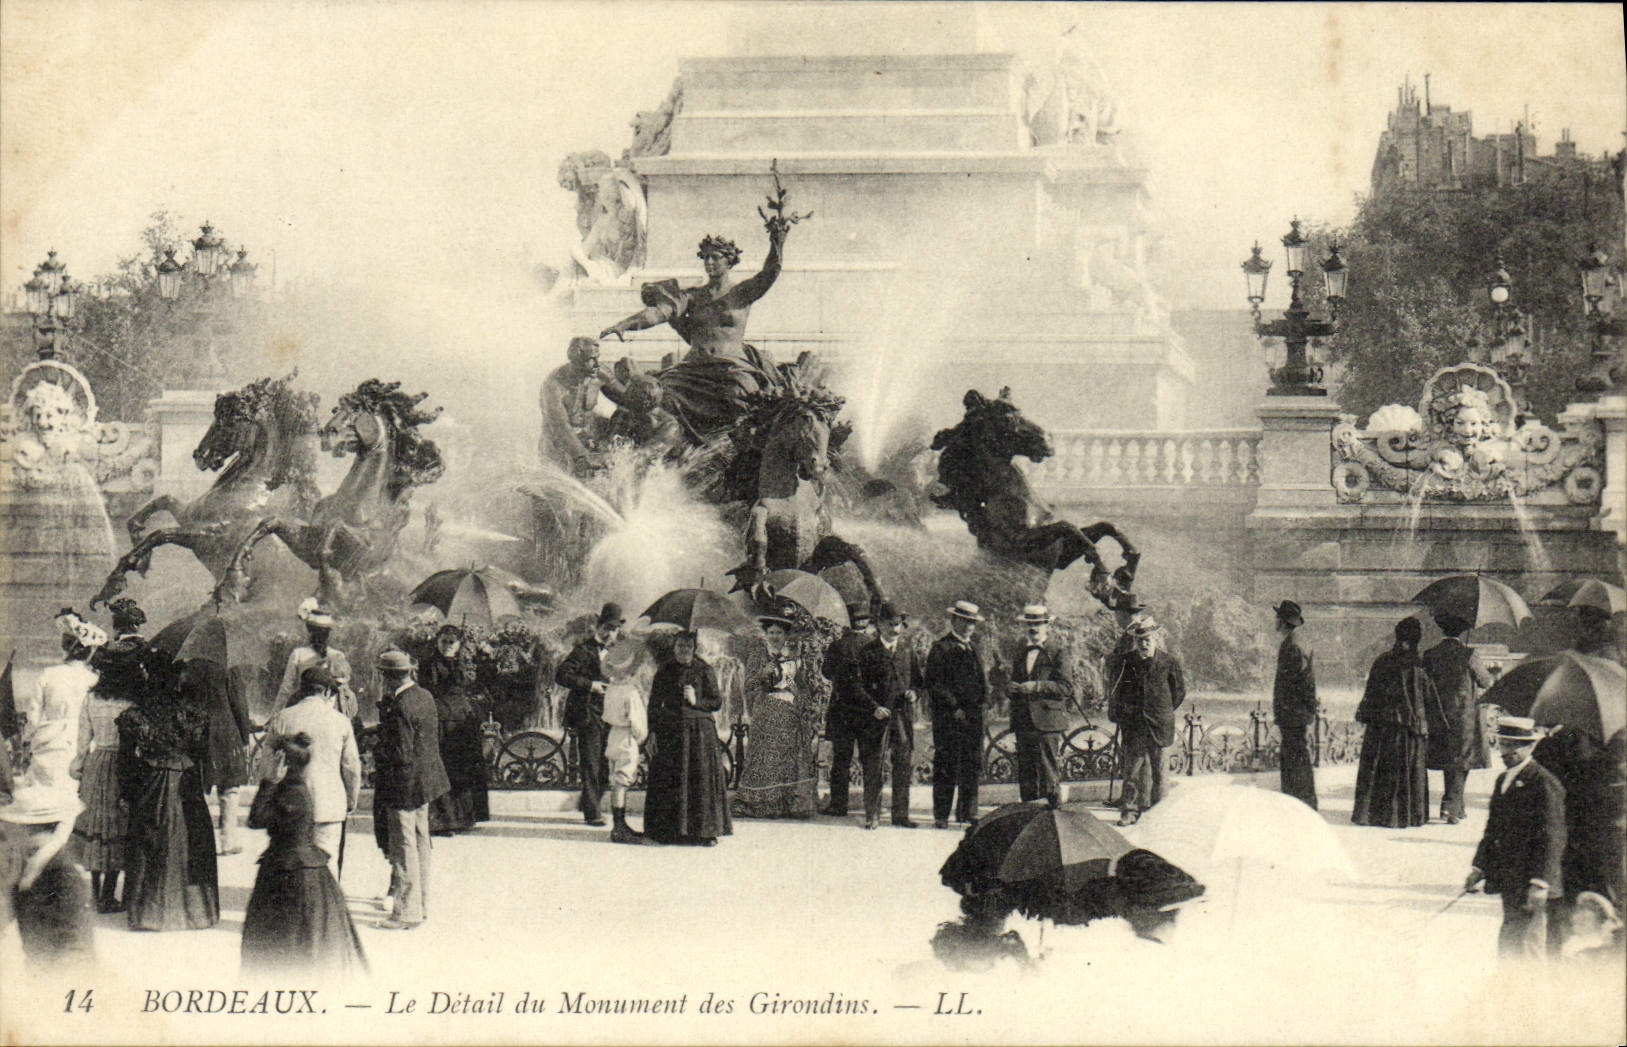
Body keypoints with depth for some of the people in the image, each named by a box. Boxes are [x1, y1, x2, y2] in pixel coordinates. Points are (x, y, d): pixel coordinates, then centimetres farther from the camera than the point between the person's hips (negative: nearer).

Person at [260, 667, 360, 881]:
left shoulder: (281, 720, 0)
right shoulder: (340, 721, 0)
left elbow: (266, 768, 4)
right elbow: (352, 767, 6)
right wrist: (351, 802, 19)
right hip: (329, 806, 0)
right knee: (328, 865, 5)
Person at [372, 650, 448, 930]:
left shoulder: (400, 707, -22)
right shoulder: (425, 697, 6)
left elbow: (401, 754, -23)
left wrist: (378, 754, -7)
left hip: (404, 784, -9)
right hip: (426, 780, 10)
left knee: (404, 849, -1)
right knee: (421, 844, 18)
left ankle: (406, 912, 5)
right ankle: (421, 904, 28)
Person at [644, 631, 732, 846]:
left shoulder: (703, 671, 6)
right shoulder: (664, 673, 10)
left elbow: (717, 702, 6)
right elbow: (654, 705, 10)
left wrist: (696, 701, -10)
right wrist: (652, 731, 2)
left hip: (699, 731, -2)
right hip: (669, 731, 2)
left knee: (703, 778, -5)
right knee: (669, 781, -1)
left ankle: (708, 832, -2)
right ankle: (669, 831, 6)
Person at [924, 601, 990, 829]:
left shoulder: (974, 651, 19)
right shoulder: (941, 648, -4)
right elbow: (933, 684, -10)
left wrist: (983, 699, 10)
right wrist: (954, 707, -15)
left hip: (973, 715, 7)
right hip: (948, 716, -7)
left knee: (972, 767, 7)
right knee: (946, 767, -4)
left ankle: (967, 813, 15)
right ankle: (941, 815, 1)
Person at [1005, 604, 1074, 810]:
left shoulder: (1055, 656, 1)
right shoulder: (1018, 655, 18)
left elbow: (1066, 687, -8)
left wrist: (1037, 686, -18)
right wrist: (1010, 688, 1)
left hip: (1047, 723, -5)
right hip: (1023, 722, 5)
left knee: (1048, 772, -8)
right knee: (1025, 772, 8)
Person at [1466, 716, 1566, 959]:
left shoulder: (1545, 784, -12)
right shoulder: (1503, 780, 15)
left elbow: (1552, 838, -15)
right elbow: (1492, 829, 21)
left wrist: (1540, 883, -18)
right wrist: (1479, 867, 14)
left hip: (1530, 883, -8)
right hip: (1508, 880, 8)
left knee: (1528, 947, -8)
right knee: (1508, 942, 11)